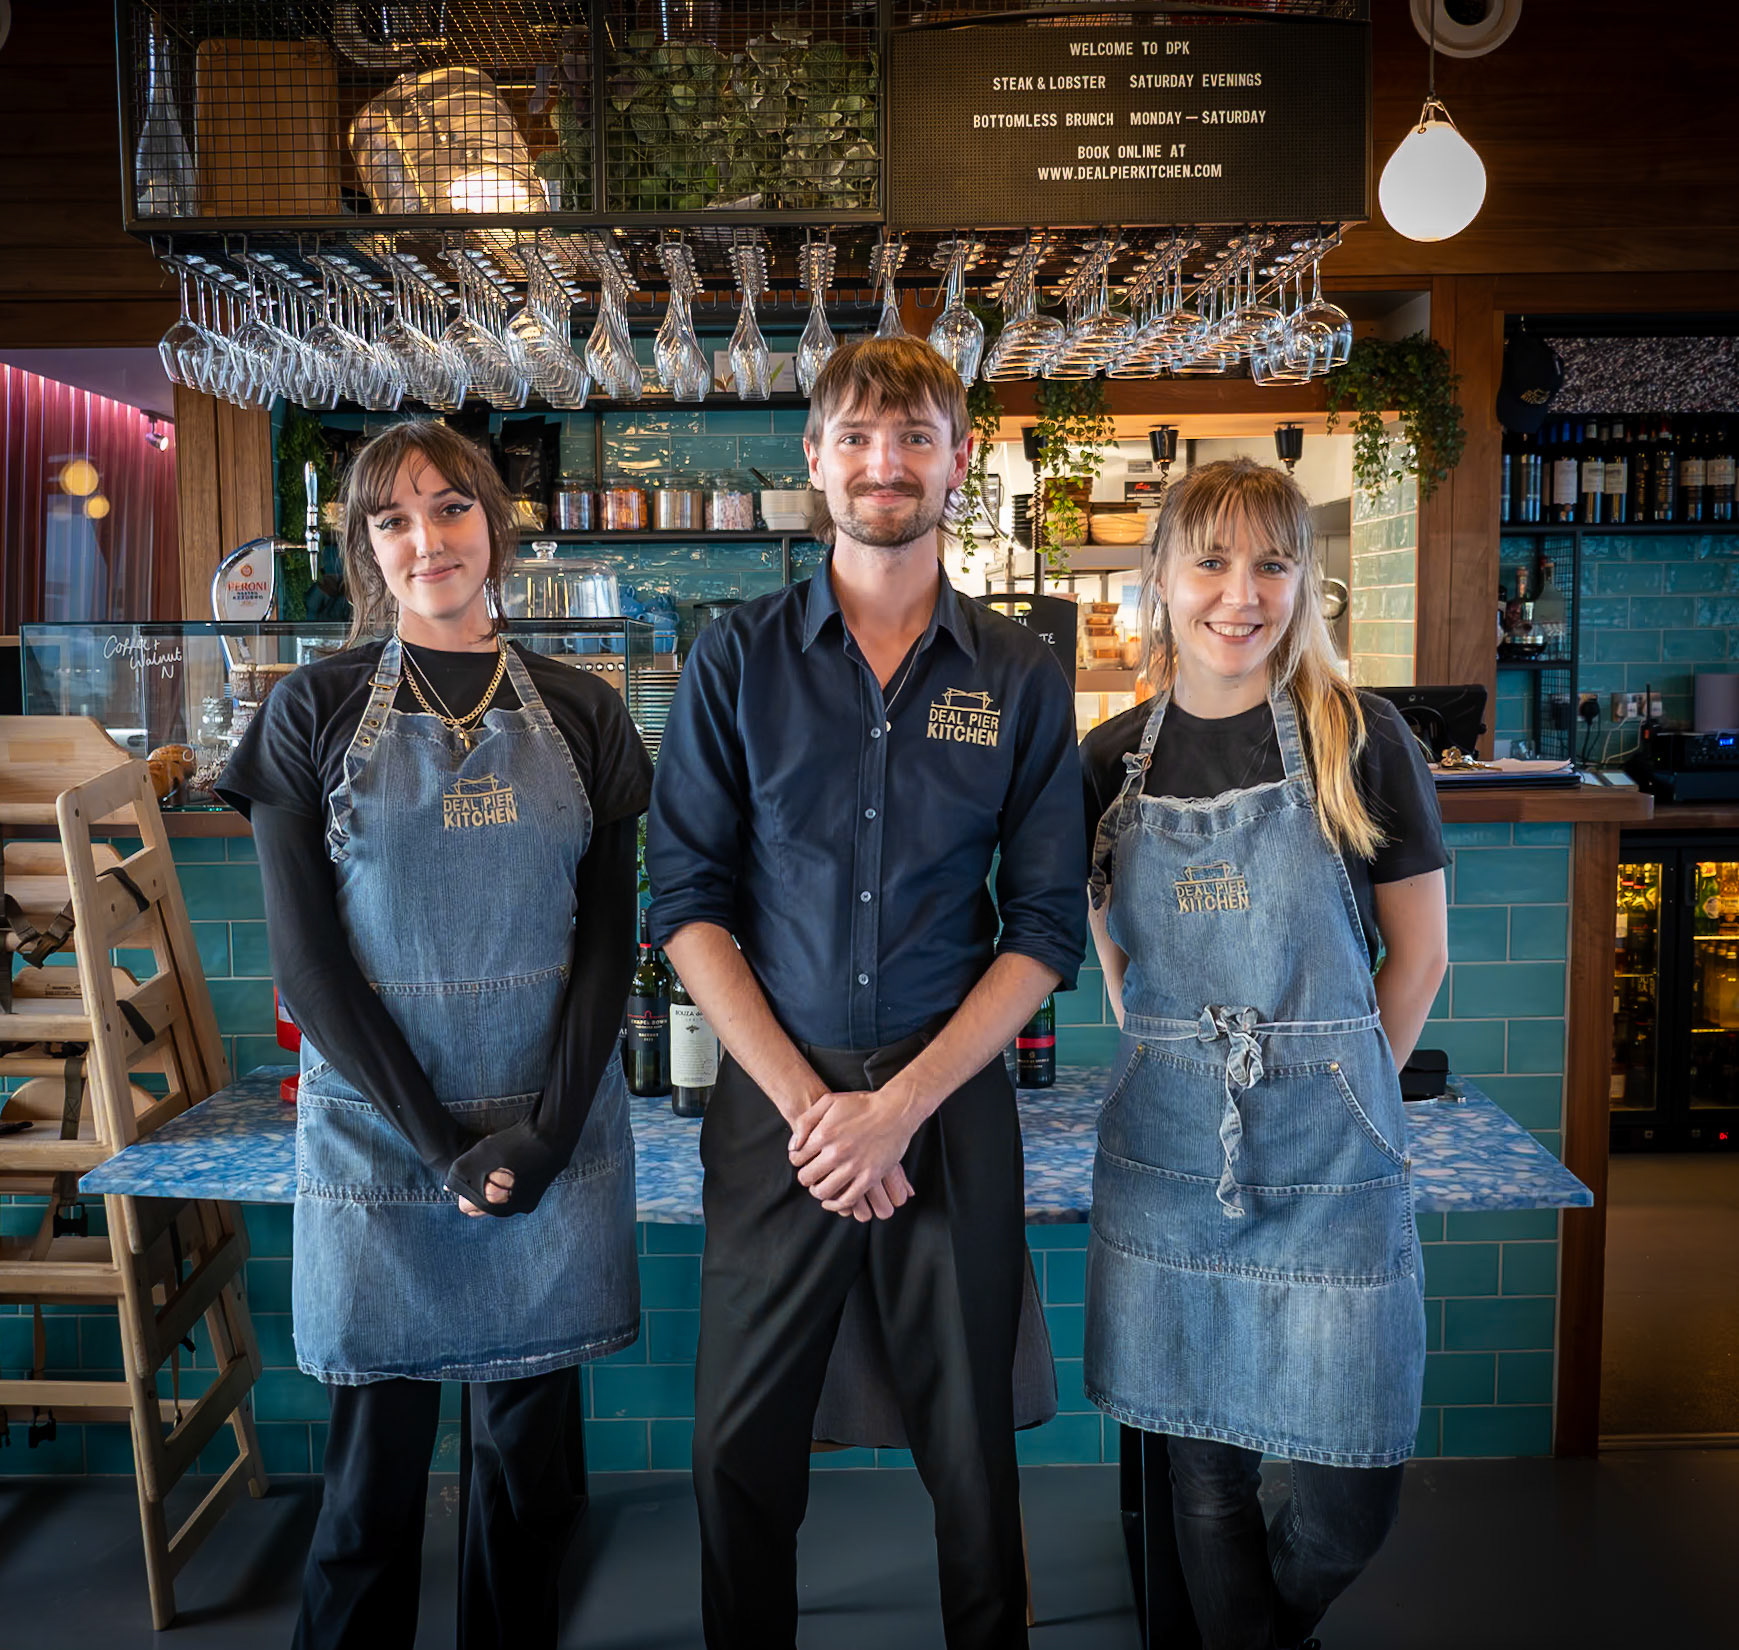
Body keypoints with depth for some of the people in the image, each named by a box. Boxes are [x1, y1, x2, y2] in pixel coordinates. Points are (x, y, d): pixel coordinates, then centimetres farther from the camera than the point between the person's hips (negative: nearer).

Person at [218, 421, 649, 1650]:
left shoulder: (580, 714, 6)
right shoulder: (315, 710, 0)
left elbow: (609, 938, 3)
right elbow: (306, 955, -4)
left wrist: (542, 1132, -8)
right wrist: (440, 1142, -11)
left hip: (555, 1137, 2)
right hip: (380, 1136, -1)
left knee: (533, 1450, 10)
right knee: (376, 1462, 5)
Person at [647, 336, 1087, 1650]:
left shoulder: (1021, 679, 2)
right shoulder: (738, 659, 1)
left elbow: (1047, 928, 0)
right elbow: (689, 901, -2)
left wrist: (902, 1103, -10)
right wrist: (808, 1101, -10)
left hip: (955, 1103, 0)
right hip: (774, 1102, 0)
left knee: (970, 1444, 11)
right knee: (742, 1447, 10)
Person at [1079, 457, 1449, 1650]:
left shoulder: (1360, 741, -5)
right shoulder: (1115, 760, 3)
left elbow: (1419, 955, 1)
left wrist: (1325, 1089, 2)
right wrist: (1177, 1071, 6)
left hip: (1332, 1158, -2)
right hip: (1168, 1158, 2)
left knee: (1351, 1500, 5)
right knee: (1206, 1472, 11)